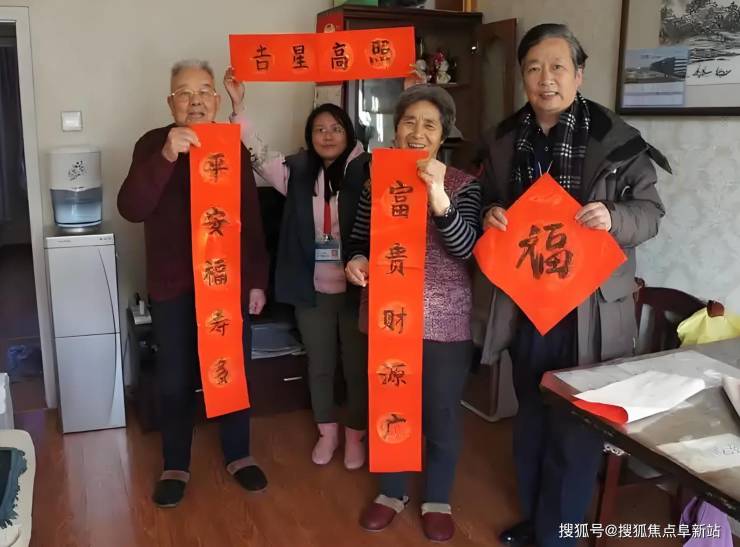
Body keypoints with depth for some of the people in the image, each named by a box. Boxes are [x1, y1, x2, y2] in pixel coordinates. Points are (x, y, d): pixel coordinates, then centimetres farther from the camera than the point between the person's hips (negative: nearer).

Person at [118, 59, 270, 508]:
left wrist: (258, 280, 3)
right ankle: (176, 466, 26)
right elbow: (131, 209, -19)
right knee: (176, 380, 8)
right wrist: (166, 157, -32)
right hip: (173, 286, -1)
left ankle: (239, 455, 30)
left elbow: (252, 220, 5)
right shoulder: (153, 144, -4)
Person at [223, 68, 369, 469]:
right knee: (319, 365, 16)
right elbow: (260, 155, -4)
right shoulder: (298, 173, 2)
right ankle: (327, 432, 36)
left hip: (357, 287, -2)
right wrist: (238, 106, -13)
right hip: (312, 290, 2)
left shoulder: (364, 172, -4)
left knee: (358, 365, 11)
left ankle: (355, 435, 32)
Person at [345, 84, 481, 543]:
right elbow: (361, 240, 10)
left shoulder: (463, 185, -7)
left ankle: (438, 499, 34)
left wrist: (440, 200, -32)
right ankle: (392, 491, 39)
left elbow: (469, 250, -19)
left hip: (445, 320, -2)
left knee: (442, 413, 11)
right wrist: (357, 261, -13)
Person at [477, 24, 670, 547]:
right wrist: (492, 215, -7)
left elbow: (650, 210, -4)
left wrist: (613, 219, -24)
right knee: (531, 417, 19)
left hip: (589, 308, -4)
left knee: (576, 426, 5)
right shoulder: (503, 140, 3)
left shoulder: (615, 137, -10)